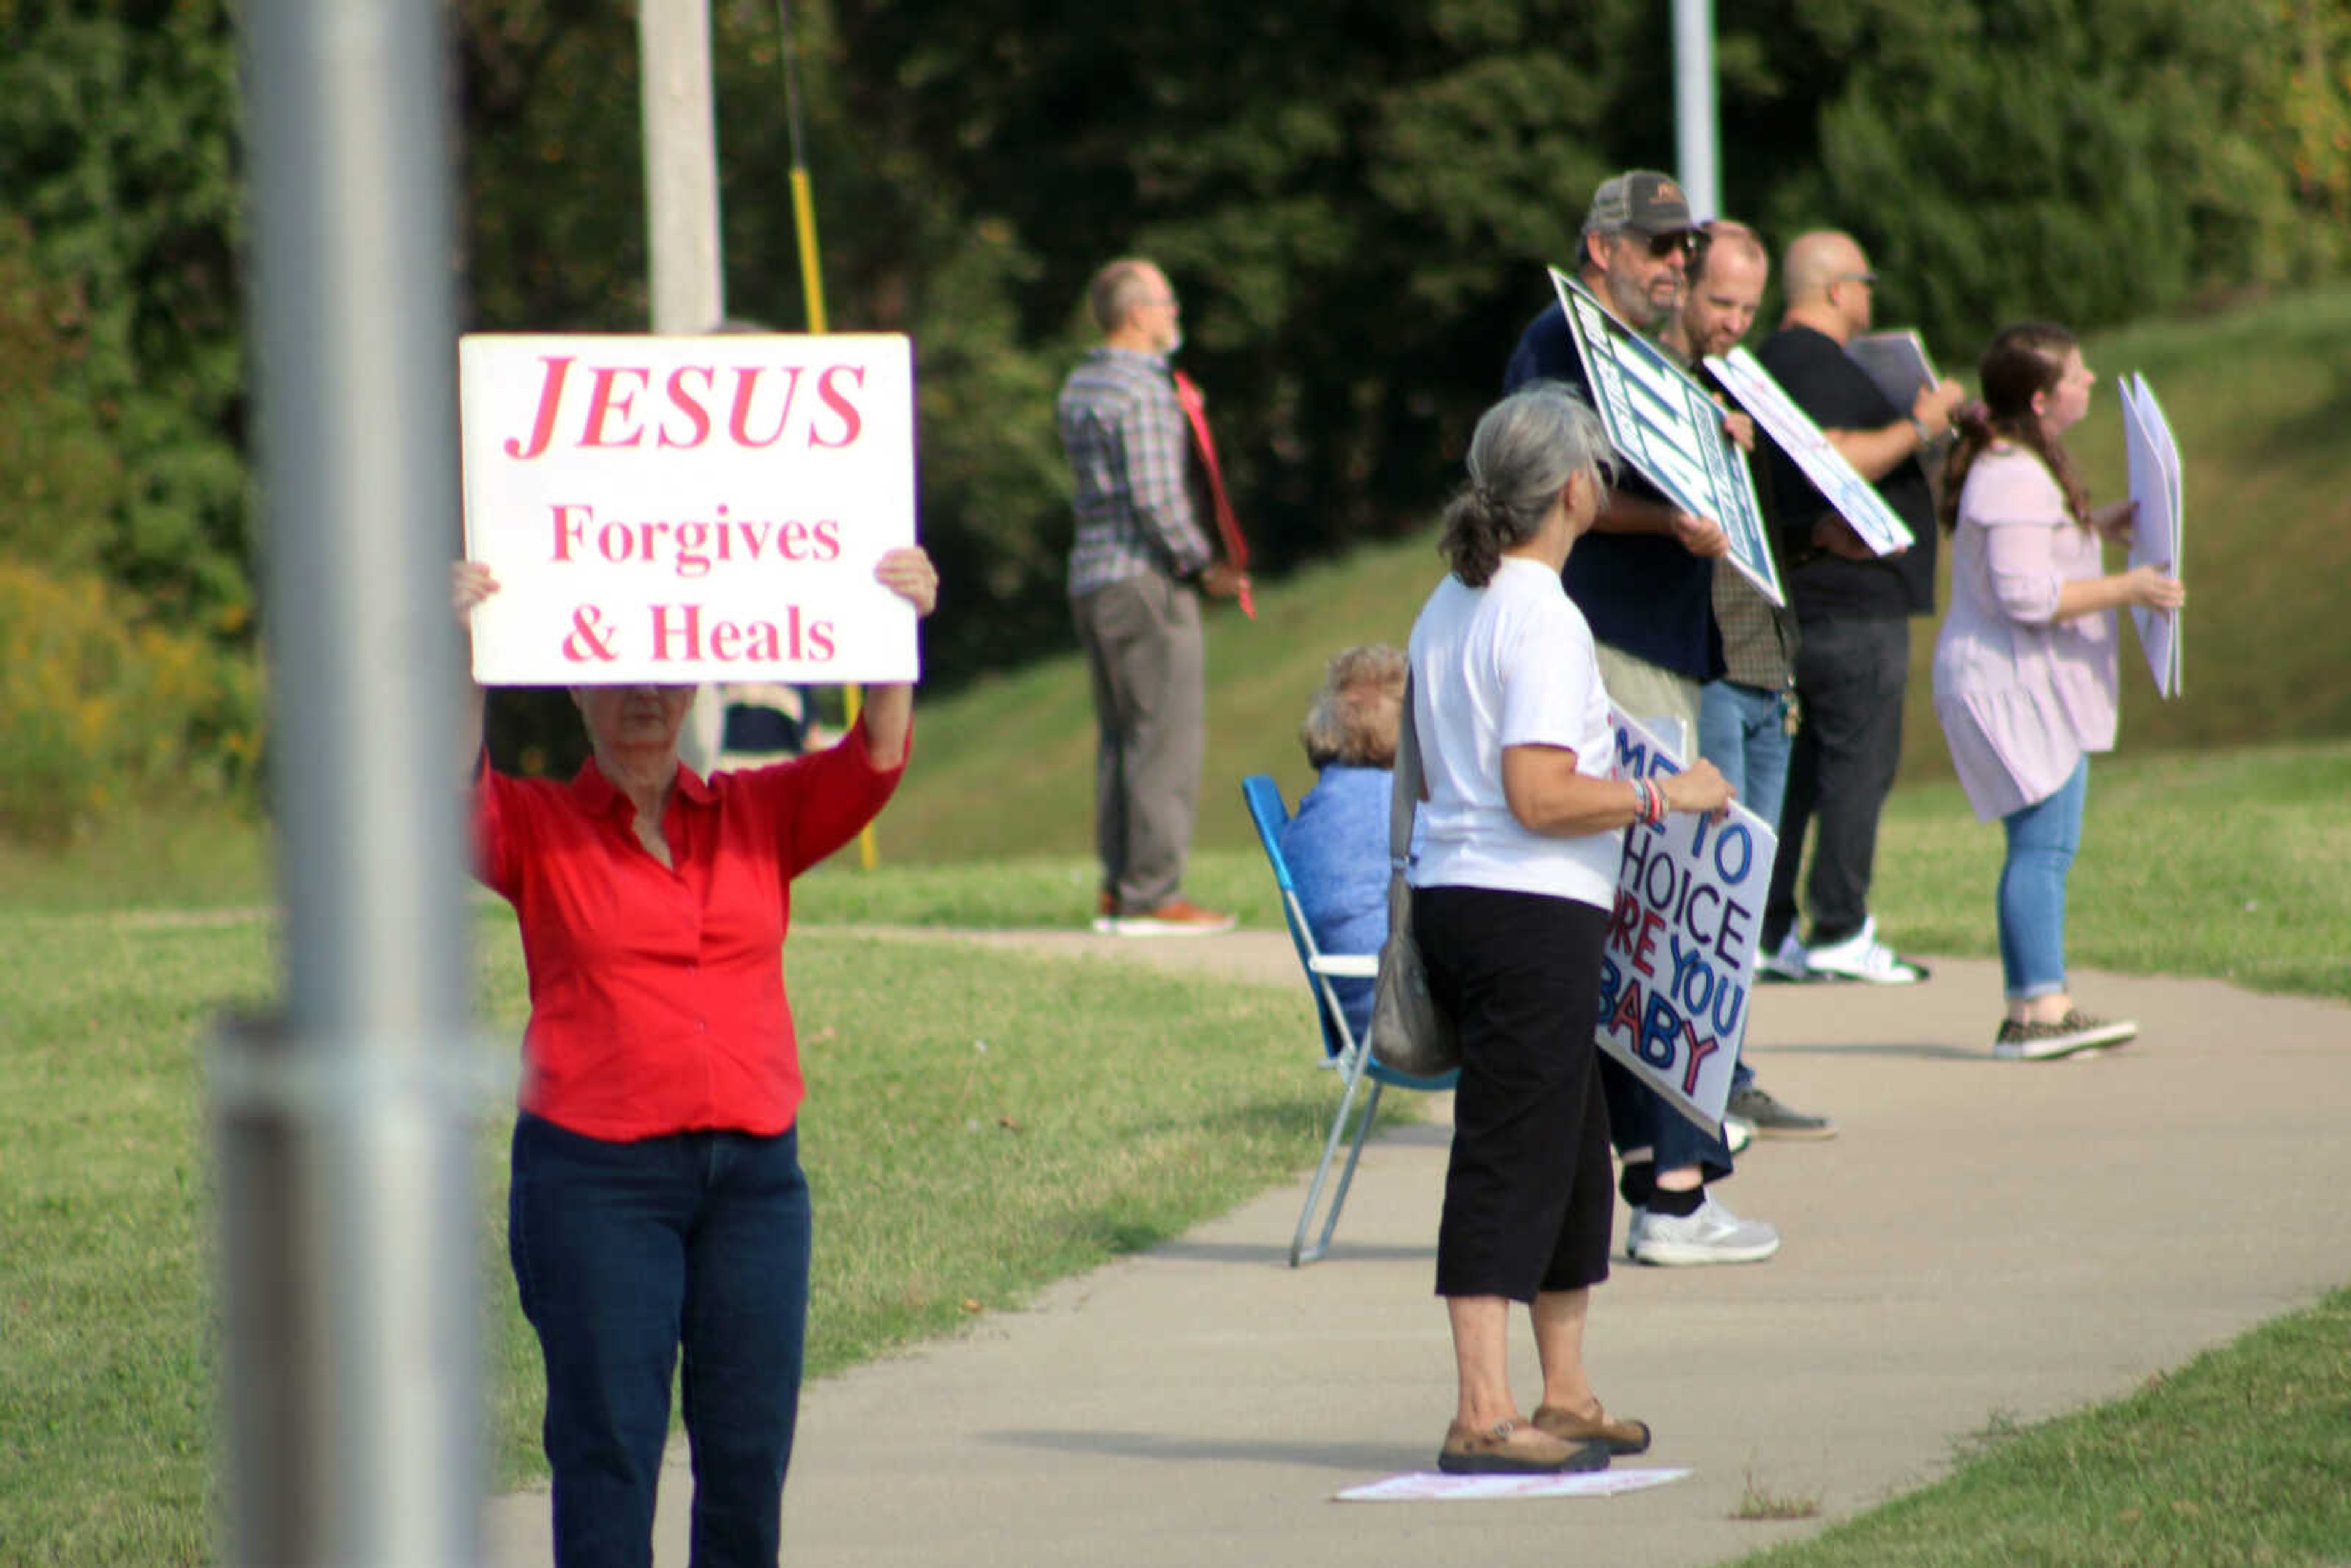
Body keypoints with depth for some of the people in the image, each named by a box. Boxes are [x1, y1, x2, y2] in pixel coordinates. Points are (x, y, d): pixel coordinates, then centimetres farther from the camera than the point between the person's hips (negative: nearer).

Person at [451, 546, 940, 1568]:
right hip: (596, 1177, -3)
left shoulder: (759, 816, 12)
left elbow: (873, 764, 0)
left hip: (755, 1175, 3)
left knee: (750, 1453, 3)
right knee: (608, 1453, -6)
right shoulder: (536, 829, 5)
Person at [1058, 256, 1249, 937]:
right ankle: (1152, 893, -9)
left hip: (1090, 575, 9)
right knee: (1167, 737, -7)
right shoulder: (1144, 393, -14)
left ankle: (1116, 890, 12)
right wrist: (1204, 567, -11)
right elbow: (1157, 499, -19)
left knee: (1120, 738, 12)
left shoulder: (1079, 387, 15)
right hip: (1145, 578, -9)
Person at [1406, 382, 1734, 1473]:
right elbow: (1539, 795, -23)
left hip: (1453, 891, 10)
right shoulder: (1541, 618, -16)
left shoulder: (1448, 608, 13)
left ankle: (1564, 1397, 25)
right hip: (1530, 913, -10)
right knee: (1510, 1160, -8)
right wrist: (1661, 798, -13)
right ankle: (1484, 1416, -9)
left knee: (1572, 1153, 18)